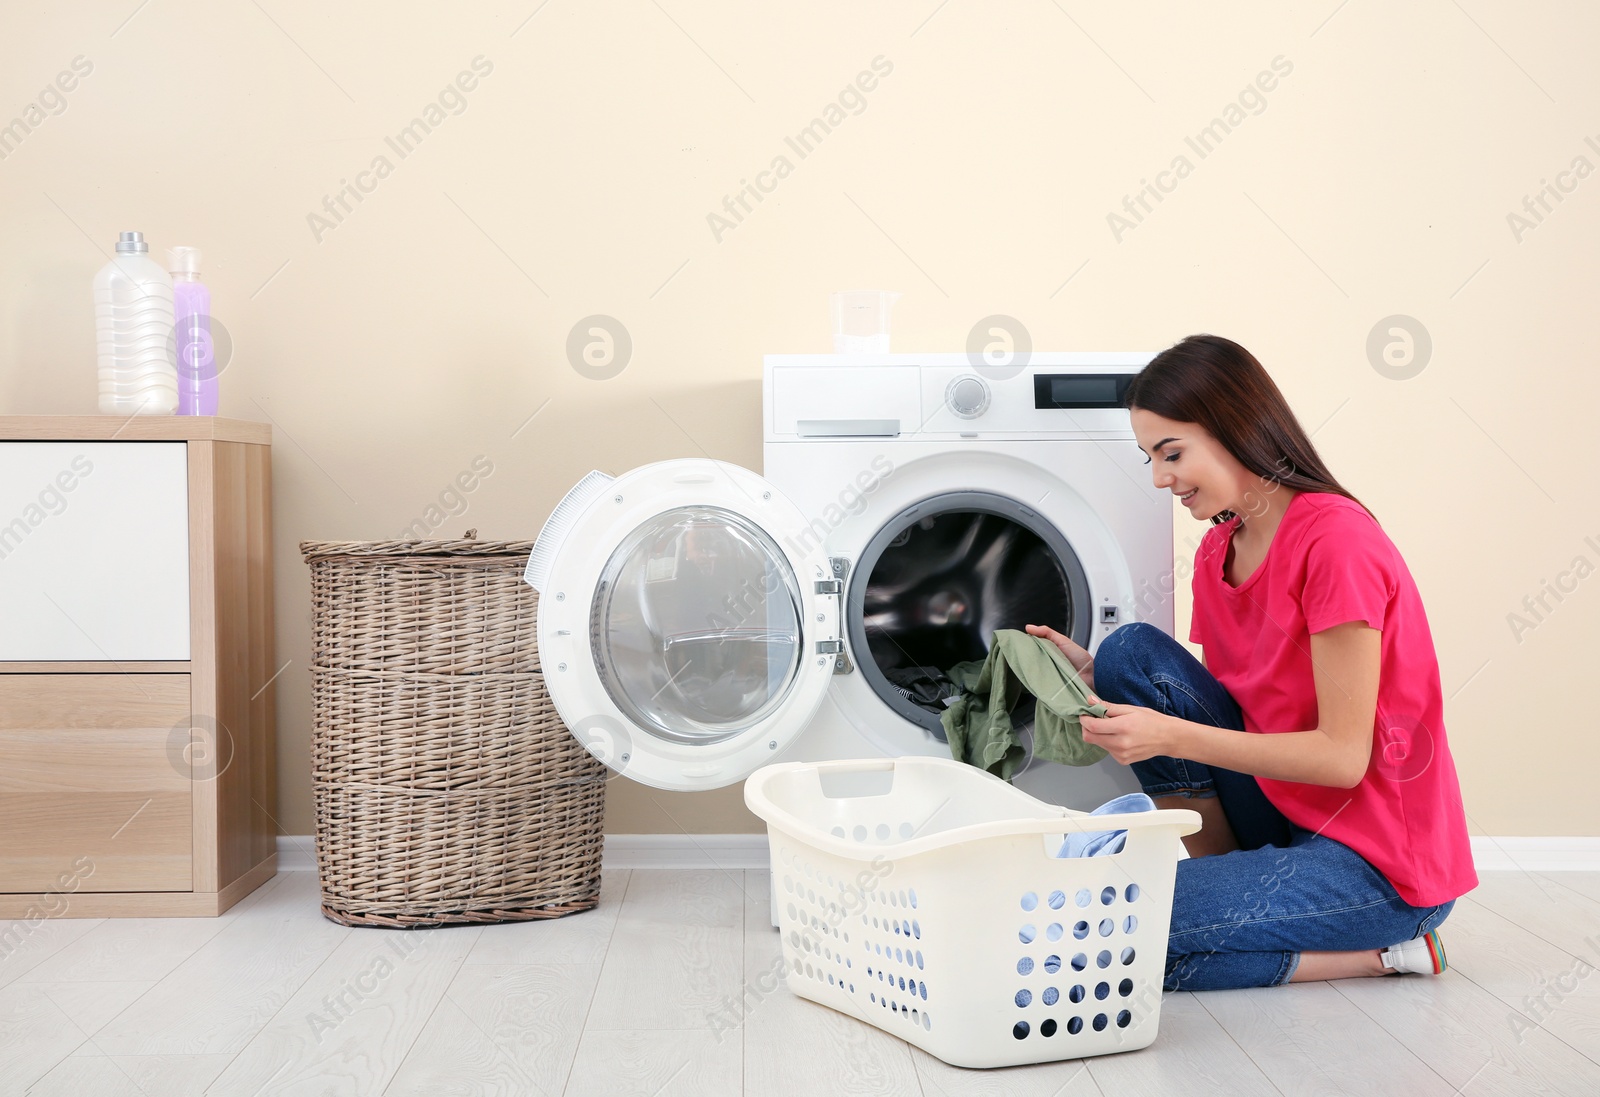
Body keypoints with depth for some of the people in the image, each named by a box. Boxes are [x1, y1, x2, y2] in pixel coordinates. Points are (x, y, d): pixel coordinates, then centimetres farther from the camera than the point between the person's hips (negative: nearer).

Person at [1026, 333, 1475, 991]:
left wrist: (1172, 735, -25)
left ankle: (1377, 951, -5)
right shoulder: (1217, 552, 5)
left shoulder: (1336, 540, -20)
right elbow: (1226, 700, 10)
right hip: (1286, 813, 8)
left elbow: (1343, 755, -21)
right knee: (1132, 649, -4)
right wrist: (1100, 679, -4)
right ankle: (1224, 874, 1)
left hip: (1377, 863, -8)